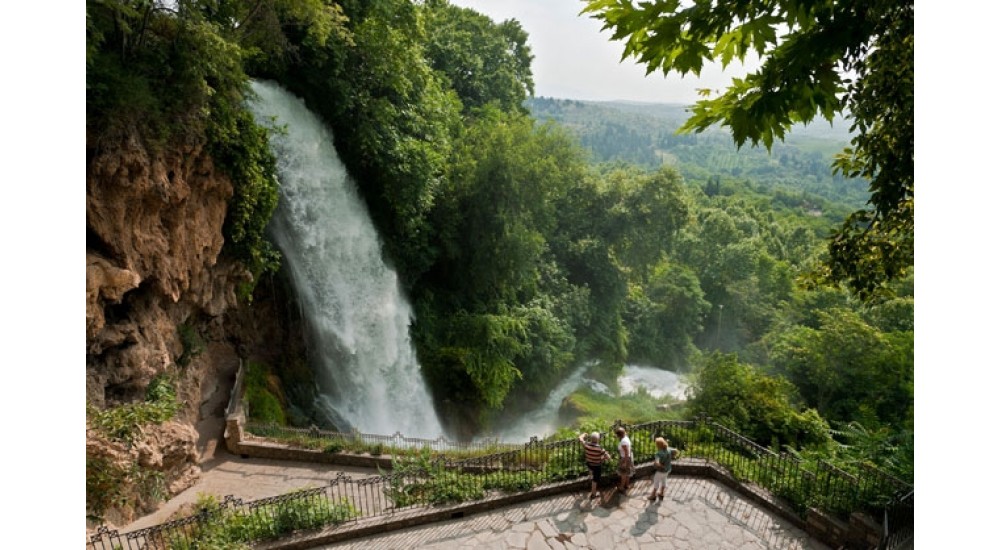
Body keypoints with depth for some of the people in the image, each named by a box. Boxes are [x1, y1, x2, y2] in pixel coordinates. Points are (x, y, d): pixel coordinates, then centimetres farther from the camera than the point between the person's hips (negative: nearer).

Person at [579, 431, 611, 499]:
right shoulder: (600, 449, -34)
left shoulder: (586, 445, -24)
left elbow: (581, 438, -3)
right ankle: (593, 494, 33)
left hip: (588, 464, 3)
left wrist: (584, 434, 18)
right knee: (595, 480, 18)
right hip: (596, 466, -3)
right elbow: (609, 458, -27)